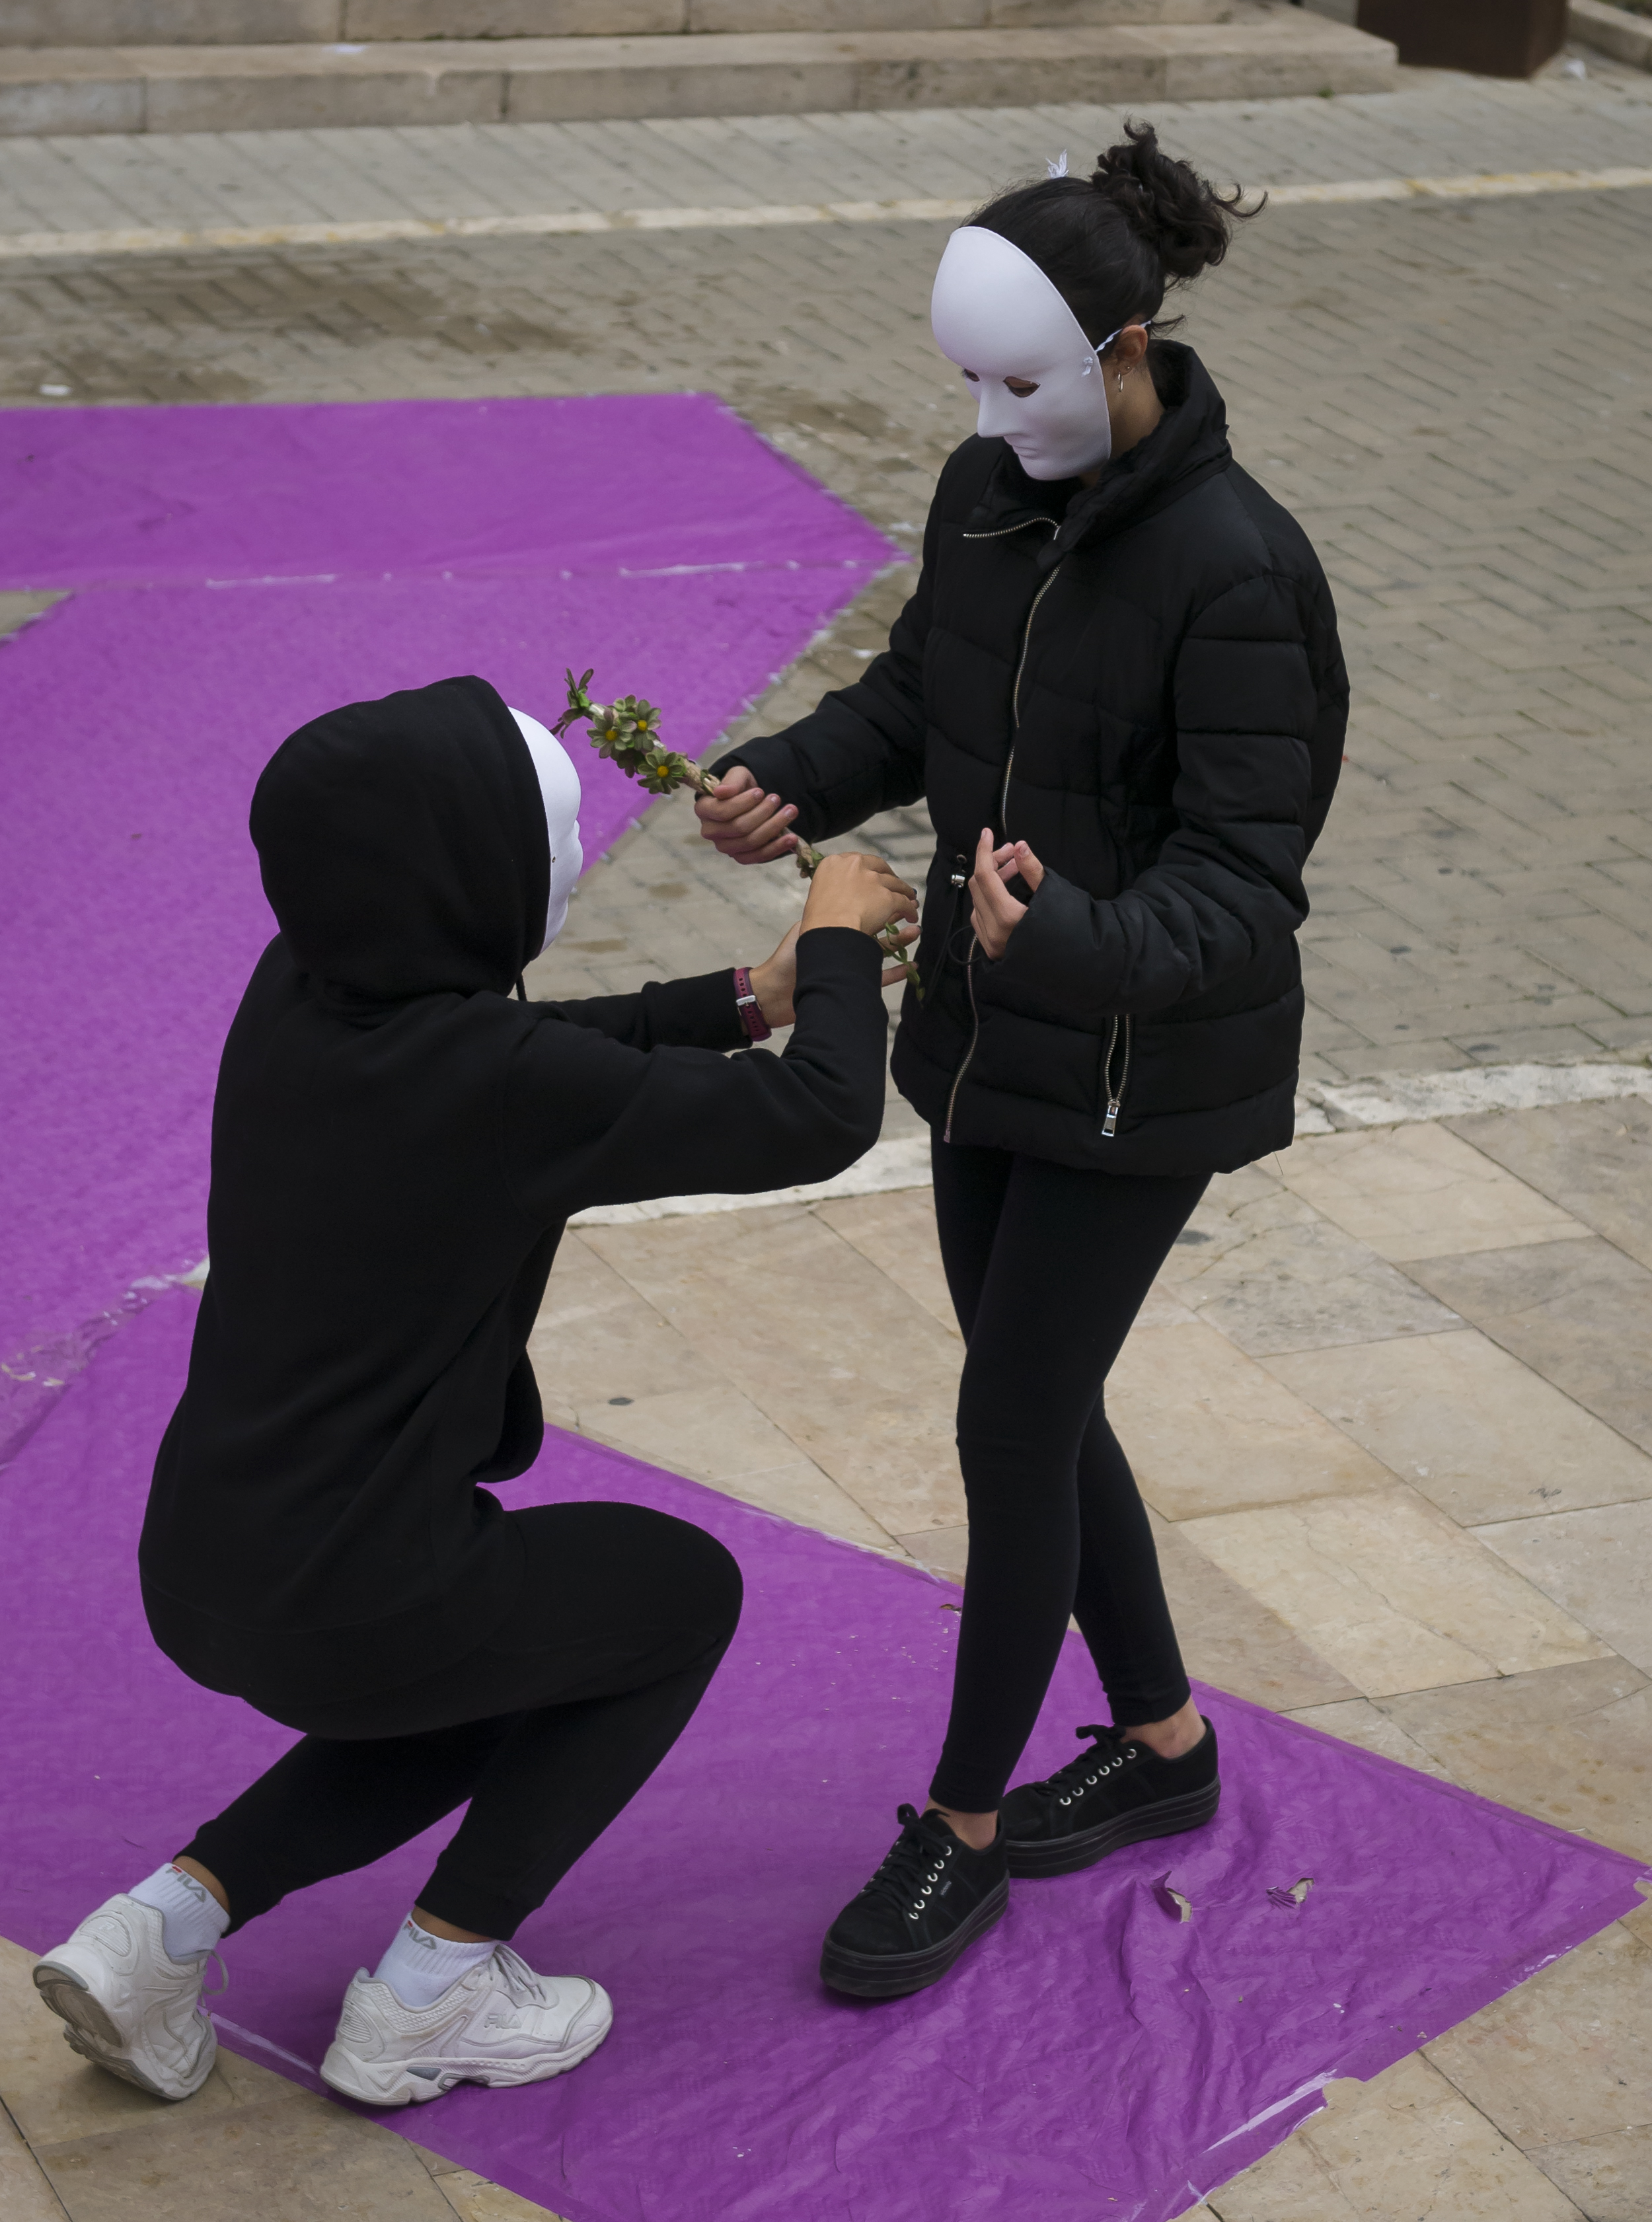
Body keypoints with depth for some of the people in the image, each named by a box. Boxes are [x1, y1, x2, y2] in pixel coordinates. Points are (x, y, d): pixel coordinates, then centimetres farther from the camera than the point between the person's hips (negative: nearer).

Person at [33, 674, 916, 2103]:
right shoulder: (501, 1083, -25)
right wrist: (835, 943, 2)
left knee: (480, 1716, 36)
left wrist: (749, 1001, 18)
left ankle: (163, 1929, 17)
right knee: (684, 1594, 21)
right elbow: (823, 1124, -16)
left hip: (211, 1560, 7)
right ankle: (423, 1999, 19)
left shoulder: (306, 982, -2)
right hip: (352, 1605, -7)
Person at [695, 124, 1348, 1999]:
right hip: (997, 1024, 8)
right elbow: (920, 701, 9)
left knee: (1009, 1432, -2)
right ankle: (1164, 1745, 36)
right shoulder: (992, 490, -4)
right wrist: (784, 787, -11)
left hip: (1146, 1067, -7)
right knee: (1034, 1402, 16)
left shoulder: (1234, 572, -27)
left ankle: (961, 1825, 18)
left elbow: (1242, 890, -26)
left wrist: (1065, 940, -46)